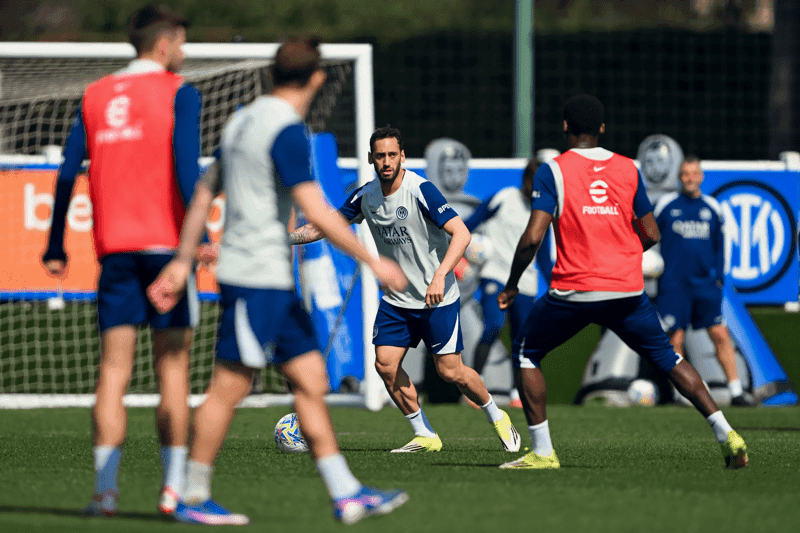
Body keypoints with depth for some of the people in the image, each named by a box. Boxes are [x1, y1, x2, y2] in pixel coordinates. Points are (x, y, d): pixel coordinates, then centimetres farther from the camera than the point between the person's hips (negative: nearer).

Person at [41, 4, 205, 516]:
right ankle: (174, 488, -3)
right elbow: (186, 166, -14)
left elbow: (68, 172, 10)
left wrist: (55, 246, 14)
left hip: (113, 245, 4)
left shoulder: (96, 96, 13)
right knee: (173, 367, 0)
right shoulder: (178, 93, -1)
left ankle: (106, 488, -6)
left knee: (113, 367, 2)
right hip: (165, 241, -4)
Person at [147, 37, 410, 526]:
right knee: (230, 387, -3)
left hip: (275, 282, 9)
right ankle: (194, 497, 4)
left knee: (312, 381, 6)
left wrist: (183, 263, 21)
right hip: (257, 278, -9)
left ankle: (346, 494, 5)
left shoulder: (244, 120, 13)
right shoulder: (288, 131, -15)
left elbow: (205, 194, 17)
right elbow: (316, 212, -21)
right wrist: (372, 261, -15)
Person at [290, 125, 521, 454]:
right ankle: (425, 436, 7)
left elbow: (461, 233, -25)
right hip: (396, 299, 5)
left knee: (450, 372, -6)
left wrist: (440, 276, -36)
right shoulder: (366, 196, -1)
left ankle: (497, 417, 21)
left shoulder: (420, 190, -19)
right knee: (385, 363, -8)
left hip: (438, 299, -5)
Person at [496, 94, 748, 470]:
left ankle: (542, 452, 8)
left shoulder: (552, 171, -2)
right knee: (667, 358, 16)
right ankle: (725, 433, 2)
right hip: (628, 290, 3)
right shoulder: (628, 169, 9)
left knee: (526, 353, 16)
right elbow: (651, 234, 13)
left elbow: (532, 237, -10)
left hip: (574, 291, -3)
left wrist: (511, 285, 2)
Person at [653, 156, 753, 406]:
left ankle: (736, 391, -3)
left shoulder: (712, 208, 10)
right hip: (674, 283, -2)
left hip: (706, 284, 2)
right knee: (676, 338, -4)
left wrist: (719, 277, 9)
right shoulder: (666, 205, 2)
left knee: (720, 335, -4)